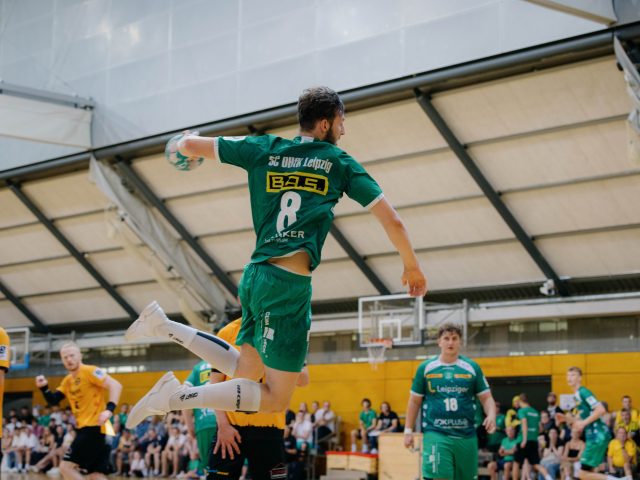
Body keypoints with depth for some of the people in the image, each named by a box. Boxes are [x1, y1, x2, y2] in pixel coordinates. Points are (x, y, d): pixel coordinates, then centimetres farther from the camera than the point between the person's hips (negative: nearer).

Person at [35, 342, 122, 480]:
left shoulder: (89, 371, -9)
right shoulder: (67, 381, 17)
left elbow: (115, 385, -17)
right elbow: (53, 401, 17)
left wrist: (109, 409, -29)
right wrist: (44, 388, -2)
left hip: (94, 426, -9)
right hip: (85, 427, 9)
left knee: (66, 467, -11)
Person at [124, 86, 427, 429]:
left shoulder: (264, 149, 13)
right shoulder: (339, 162, 4)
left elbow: (190, 146, 16)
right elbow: (392, 222, 5)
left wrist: (180, 145, 40)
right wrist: (412, 267, 20)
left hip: (256, 275, 6)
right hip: (289, 284, -6)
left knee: (244, 371, 23)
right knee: (275, 399, -3)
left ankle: (163, 326, 10)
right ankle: (177, 397, -15)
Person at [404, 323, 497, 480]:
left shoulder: (472, 367, 5)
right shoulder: (426, 367, 4)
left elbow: (486, 397, 7)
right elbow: (415, 401, 10)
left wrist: (491, 415, -14)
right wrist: (408, 430, 7)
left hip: (466, 436, 2)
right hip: (436, 435, -2)